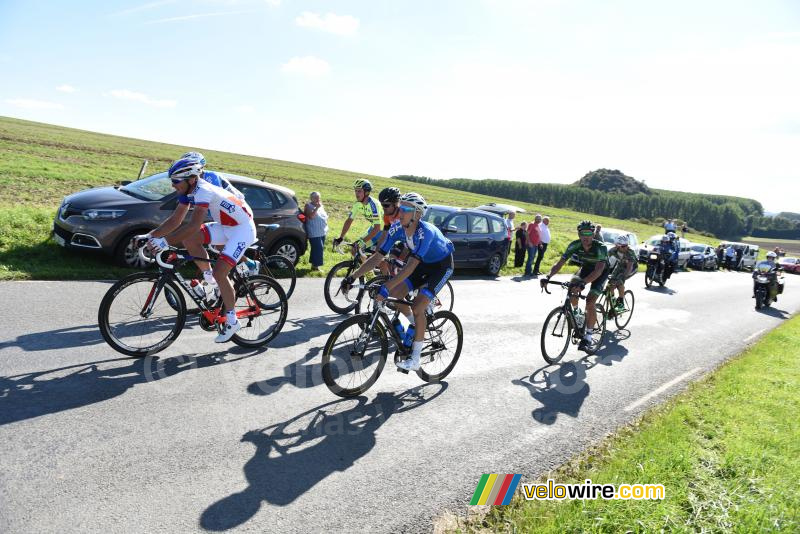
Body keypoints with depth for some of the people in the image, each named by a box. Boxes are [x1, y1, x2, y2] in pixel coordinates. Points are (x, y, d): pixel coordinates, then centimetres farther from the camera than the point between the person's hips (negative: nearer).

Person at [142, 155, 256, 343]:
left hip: (242, 229, -9)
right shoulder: (189, 191, 0)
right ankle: (209, 278, 10)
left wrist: (165, 241, -36)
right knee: (188, 239, -8)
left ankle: (232, 321, -3)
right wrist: (151, 235, -6)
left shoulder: (203, 191, -27)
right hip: (226, 226, 9)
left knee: (219, 272, -16)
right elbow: (175, 220, 3)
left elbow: (194, 226, -35)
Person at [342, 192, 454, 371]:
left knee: (417, 307, -19)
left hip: (442, 265, -6)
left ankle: (415, 360, -8)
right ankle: (416, 325, 21)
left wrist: (386, 287, -52)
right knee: (394, 295, -7)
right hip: (424, 263, 7)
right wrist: (352, 277, -23)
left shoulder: (425, 231, -37)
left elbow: (411, 265, -45)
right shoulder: (397, 228, -17)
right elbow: (377, 257, -16)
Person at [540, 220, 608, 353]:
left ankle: (588, 335, -6)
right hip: (586, 268, 4)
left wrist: (583, 282, -61)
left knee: (590, 303, -19)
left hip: (601, 272, -4)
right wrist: (548, 277, -42)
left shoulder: (600, 247, -34)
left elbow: (598, 270, -46)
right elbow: (560, 263, -26)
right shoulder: (575, 245, -23)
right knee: (572, 293, -21)